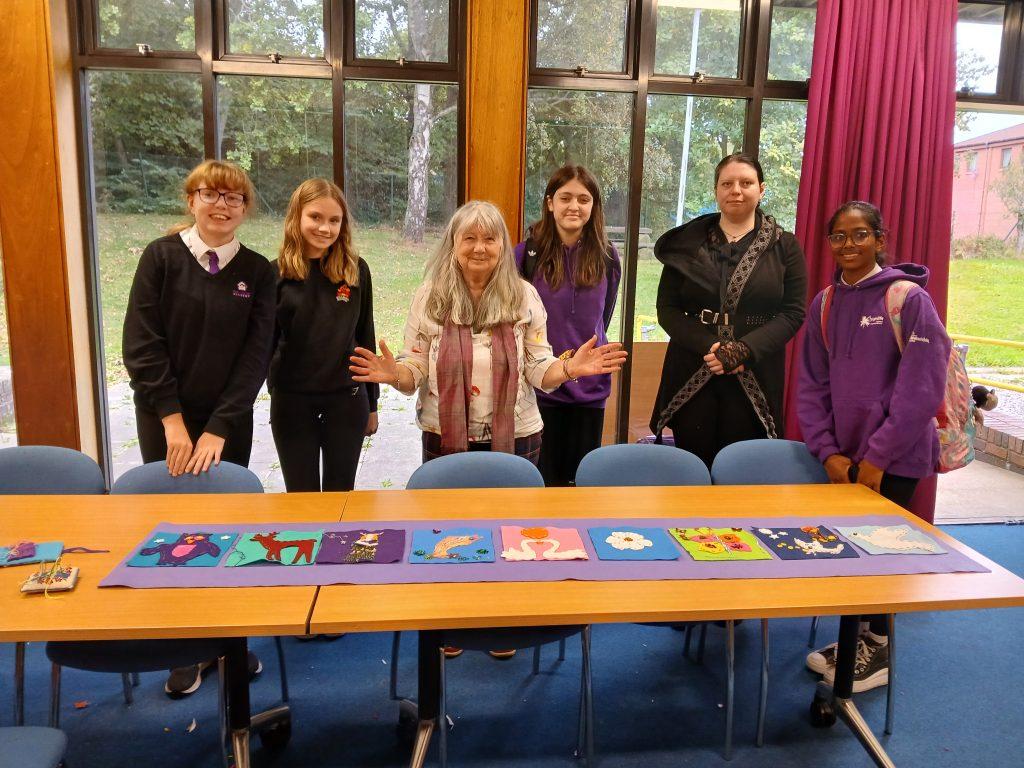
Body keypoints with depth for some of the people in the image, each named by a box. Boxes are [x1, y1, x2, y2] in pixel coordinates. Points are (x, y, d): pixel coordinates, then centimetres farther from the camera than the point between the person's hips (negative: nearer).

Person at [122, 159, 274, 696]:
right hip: (165, 421, -1)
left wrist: (219, 428, -12)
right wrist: (173, 420, -14)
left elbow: (256, 354, -5)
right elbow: (140, 344, -8)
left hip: (230, 424, 1)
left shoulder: (257, 271, 0)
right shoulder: (161, 257, -4)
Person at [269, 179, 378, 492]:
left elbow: (365, 337, 4)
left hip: (347, 399, 1)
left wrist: (371, 403, 8)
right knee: (301, 495, 11)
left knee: (340, 493, 12)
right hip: (291, 401, 0)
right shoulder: (277, 274, -5)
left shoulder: (356, 270, -2)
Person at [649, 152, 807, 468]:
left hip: (755, 379, 0)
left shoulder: (784, 246, 6)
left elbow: (792, 313, 0)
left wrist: (745, 350, -16)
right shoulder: (688, 242, 7)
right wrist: (708, 346, -14)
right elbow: (667, 308, 2)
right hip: (692, 377, 1)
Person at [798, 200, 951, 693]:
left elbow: (923, 387, -15)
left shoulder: (909, 298, -11)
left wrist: (877, 455, -15)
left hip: (894, 458, -4)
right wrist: (827, 451, -4)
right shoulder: (824, 304, 5)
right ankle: (855, 639, 32)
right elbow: (812, 384, 5)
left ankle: (875, 651, 25)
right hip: (845, 455, 5)